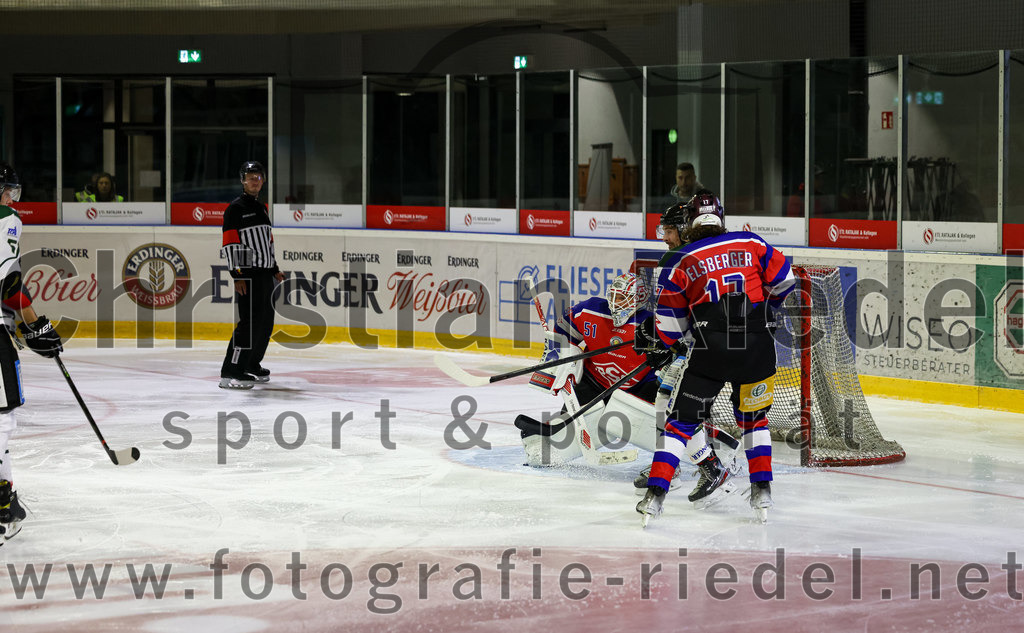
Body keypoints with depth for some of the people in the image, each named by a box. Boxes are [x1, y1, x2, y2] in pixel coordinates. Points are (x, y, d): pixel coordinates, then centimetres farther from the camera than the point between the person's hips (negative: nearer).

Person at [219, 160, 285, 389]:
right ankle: (230, 373, -18)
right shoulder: (236, 208, -7)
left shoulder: (262, 209, 20)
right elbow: (229, 244, -14)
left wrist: (275, 269, 23)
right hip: (247, 274, -9)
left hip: (265, 274, 9)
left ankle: (251, 365, 28)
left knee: (266, 322, 13)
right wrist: (237, 276, -20)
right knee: (250, 321, -16)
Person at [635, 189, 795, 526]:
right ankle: (762, 491, 16)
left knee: (682, 420, 8)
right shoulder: (752, 244, 9)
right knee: (753, 418, 23)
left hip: (708, 349, -2)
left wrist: (662, 347, 26)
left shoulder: (682, 262, 6)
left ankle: (655, 495, 0)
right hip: (757, 347, 2)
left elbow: (670, 321, 7)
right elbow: (783, 280, 15)